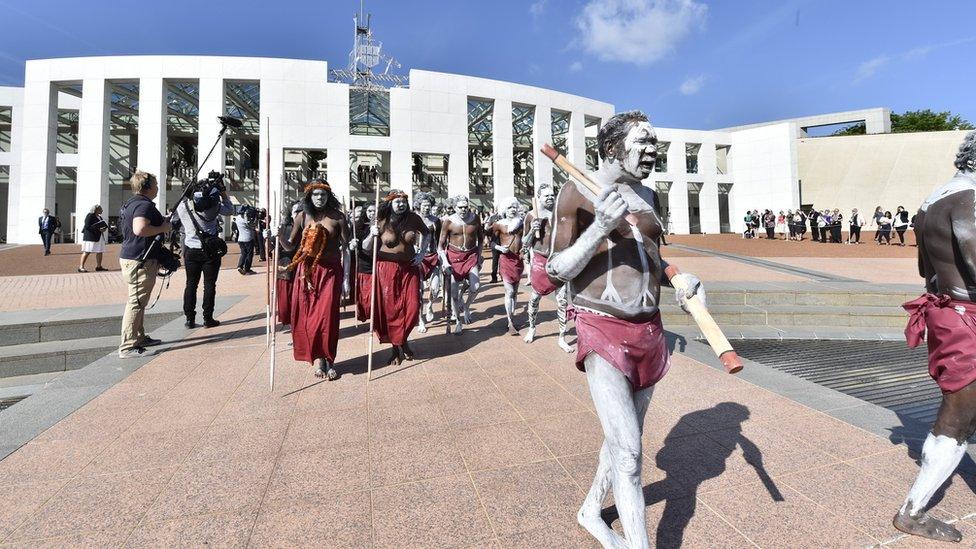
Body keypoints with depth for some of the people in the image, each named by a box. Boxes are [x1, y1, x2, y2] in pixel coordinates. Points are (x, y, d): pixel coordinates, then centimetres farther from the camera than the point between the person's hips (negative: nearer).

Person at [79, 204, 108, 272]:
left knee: (100, 251, 6)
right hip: (90, 237, -8)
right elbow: (87, 226, -17)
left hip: (99, 237, 8)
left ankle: (98, 266, 13)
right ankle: (81, 267, -4)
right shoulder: (90, 216, -10)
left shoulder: (99, 217, 16)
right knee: (87, 251, -7)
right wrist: (98, 229, -23)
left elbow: (102, 225, 24)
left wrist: (104, 229, 1)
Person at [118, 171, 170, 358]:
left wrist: (163, 222, 23)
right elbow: (140, 229, -32)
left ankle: (140, 337, 29)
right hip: (140, 261, -11)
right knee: (136, 302, -8)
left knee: (138, 301, 18)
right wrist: (163, 228, -18)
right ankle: (128, 347, -5)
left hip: (130, 258, 11)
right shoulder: (144, 205, -16)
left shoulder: (131, 203, 18)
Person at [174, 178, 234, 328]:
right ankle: (208, 318, 6)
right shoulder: (213, 206, -13)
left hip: (191, 251, 3)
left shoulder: (182, 206, -3)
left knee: (191, 284, 10)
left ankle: (190, 319, 12)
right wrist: (223, 193, 9)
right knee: (209, 284, 3)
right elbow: (230, 210, 4)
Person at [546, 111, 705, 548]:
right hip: (602, 331, -7)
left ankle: (591, 512, 41)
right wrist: (599, 228, -22)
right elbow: (556, 270, -8)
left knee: (627, 437, 18)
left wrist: (681, 278, 1)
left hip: (648, 329, 7)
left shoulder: (647, 195, 13)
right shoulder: (578, 192, -6)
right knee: (627, 451, -11)